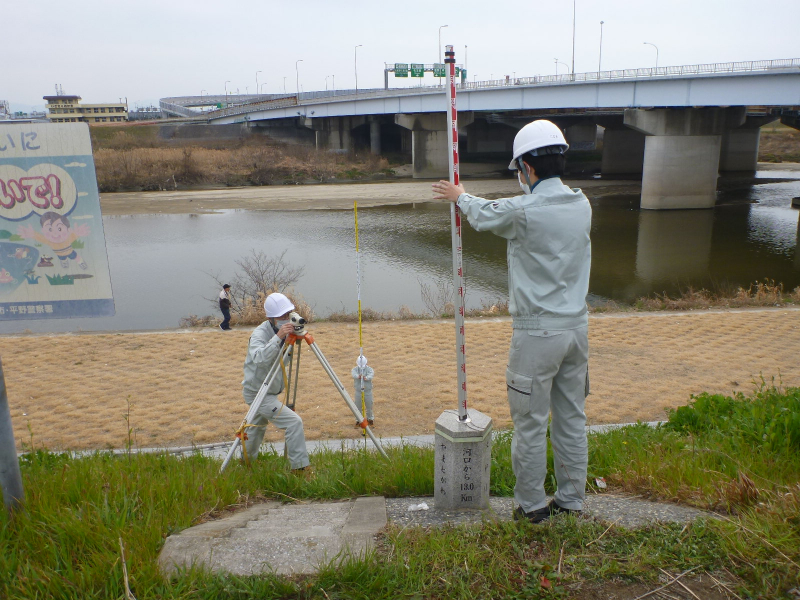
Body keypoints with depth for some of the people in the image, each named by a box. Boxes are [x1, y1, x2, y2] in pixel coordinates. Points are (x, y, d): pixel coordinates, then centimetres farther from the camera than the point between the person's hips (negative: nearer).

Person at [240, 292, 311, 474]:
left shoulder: (286, 329, -2)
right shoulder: (259, 334, -24)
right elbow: (259, 359, -44)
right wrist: (278, 337, -48)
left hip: (269, 390, 9)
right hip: (258, 392, -9)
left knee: (258, 426, 26)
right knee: (294, 422, -18)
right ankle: (300, 467, -10)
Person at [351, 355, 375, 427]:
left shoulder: (369, 369, -7)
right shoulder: (355, 369, -5)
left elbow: (371, 375, -29)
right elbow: (354, 374, -29)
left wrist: (366, 378, -54)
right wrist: (358, 376, -54)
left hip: (368, 392, -1)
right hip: (358, 392, 1)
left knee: (369, 406, 10)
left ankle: (370, 418, 34)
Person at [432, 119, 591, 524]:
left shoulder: (522, 210, -16)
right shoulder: (581, 205, 1)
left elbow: (483, 215, 4)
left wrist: (459, 196, 24)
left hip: (537, 333, -6)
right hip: (577, 327, 7)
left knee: (530, 425, 7)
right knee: (572, 419, 16)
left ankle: (531, 506, 20)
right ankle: (571, 499, 30)